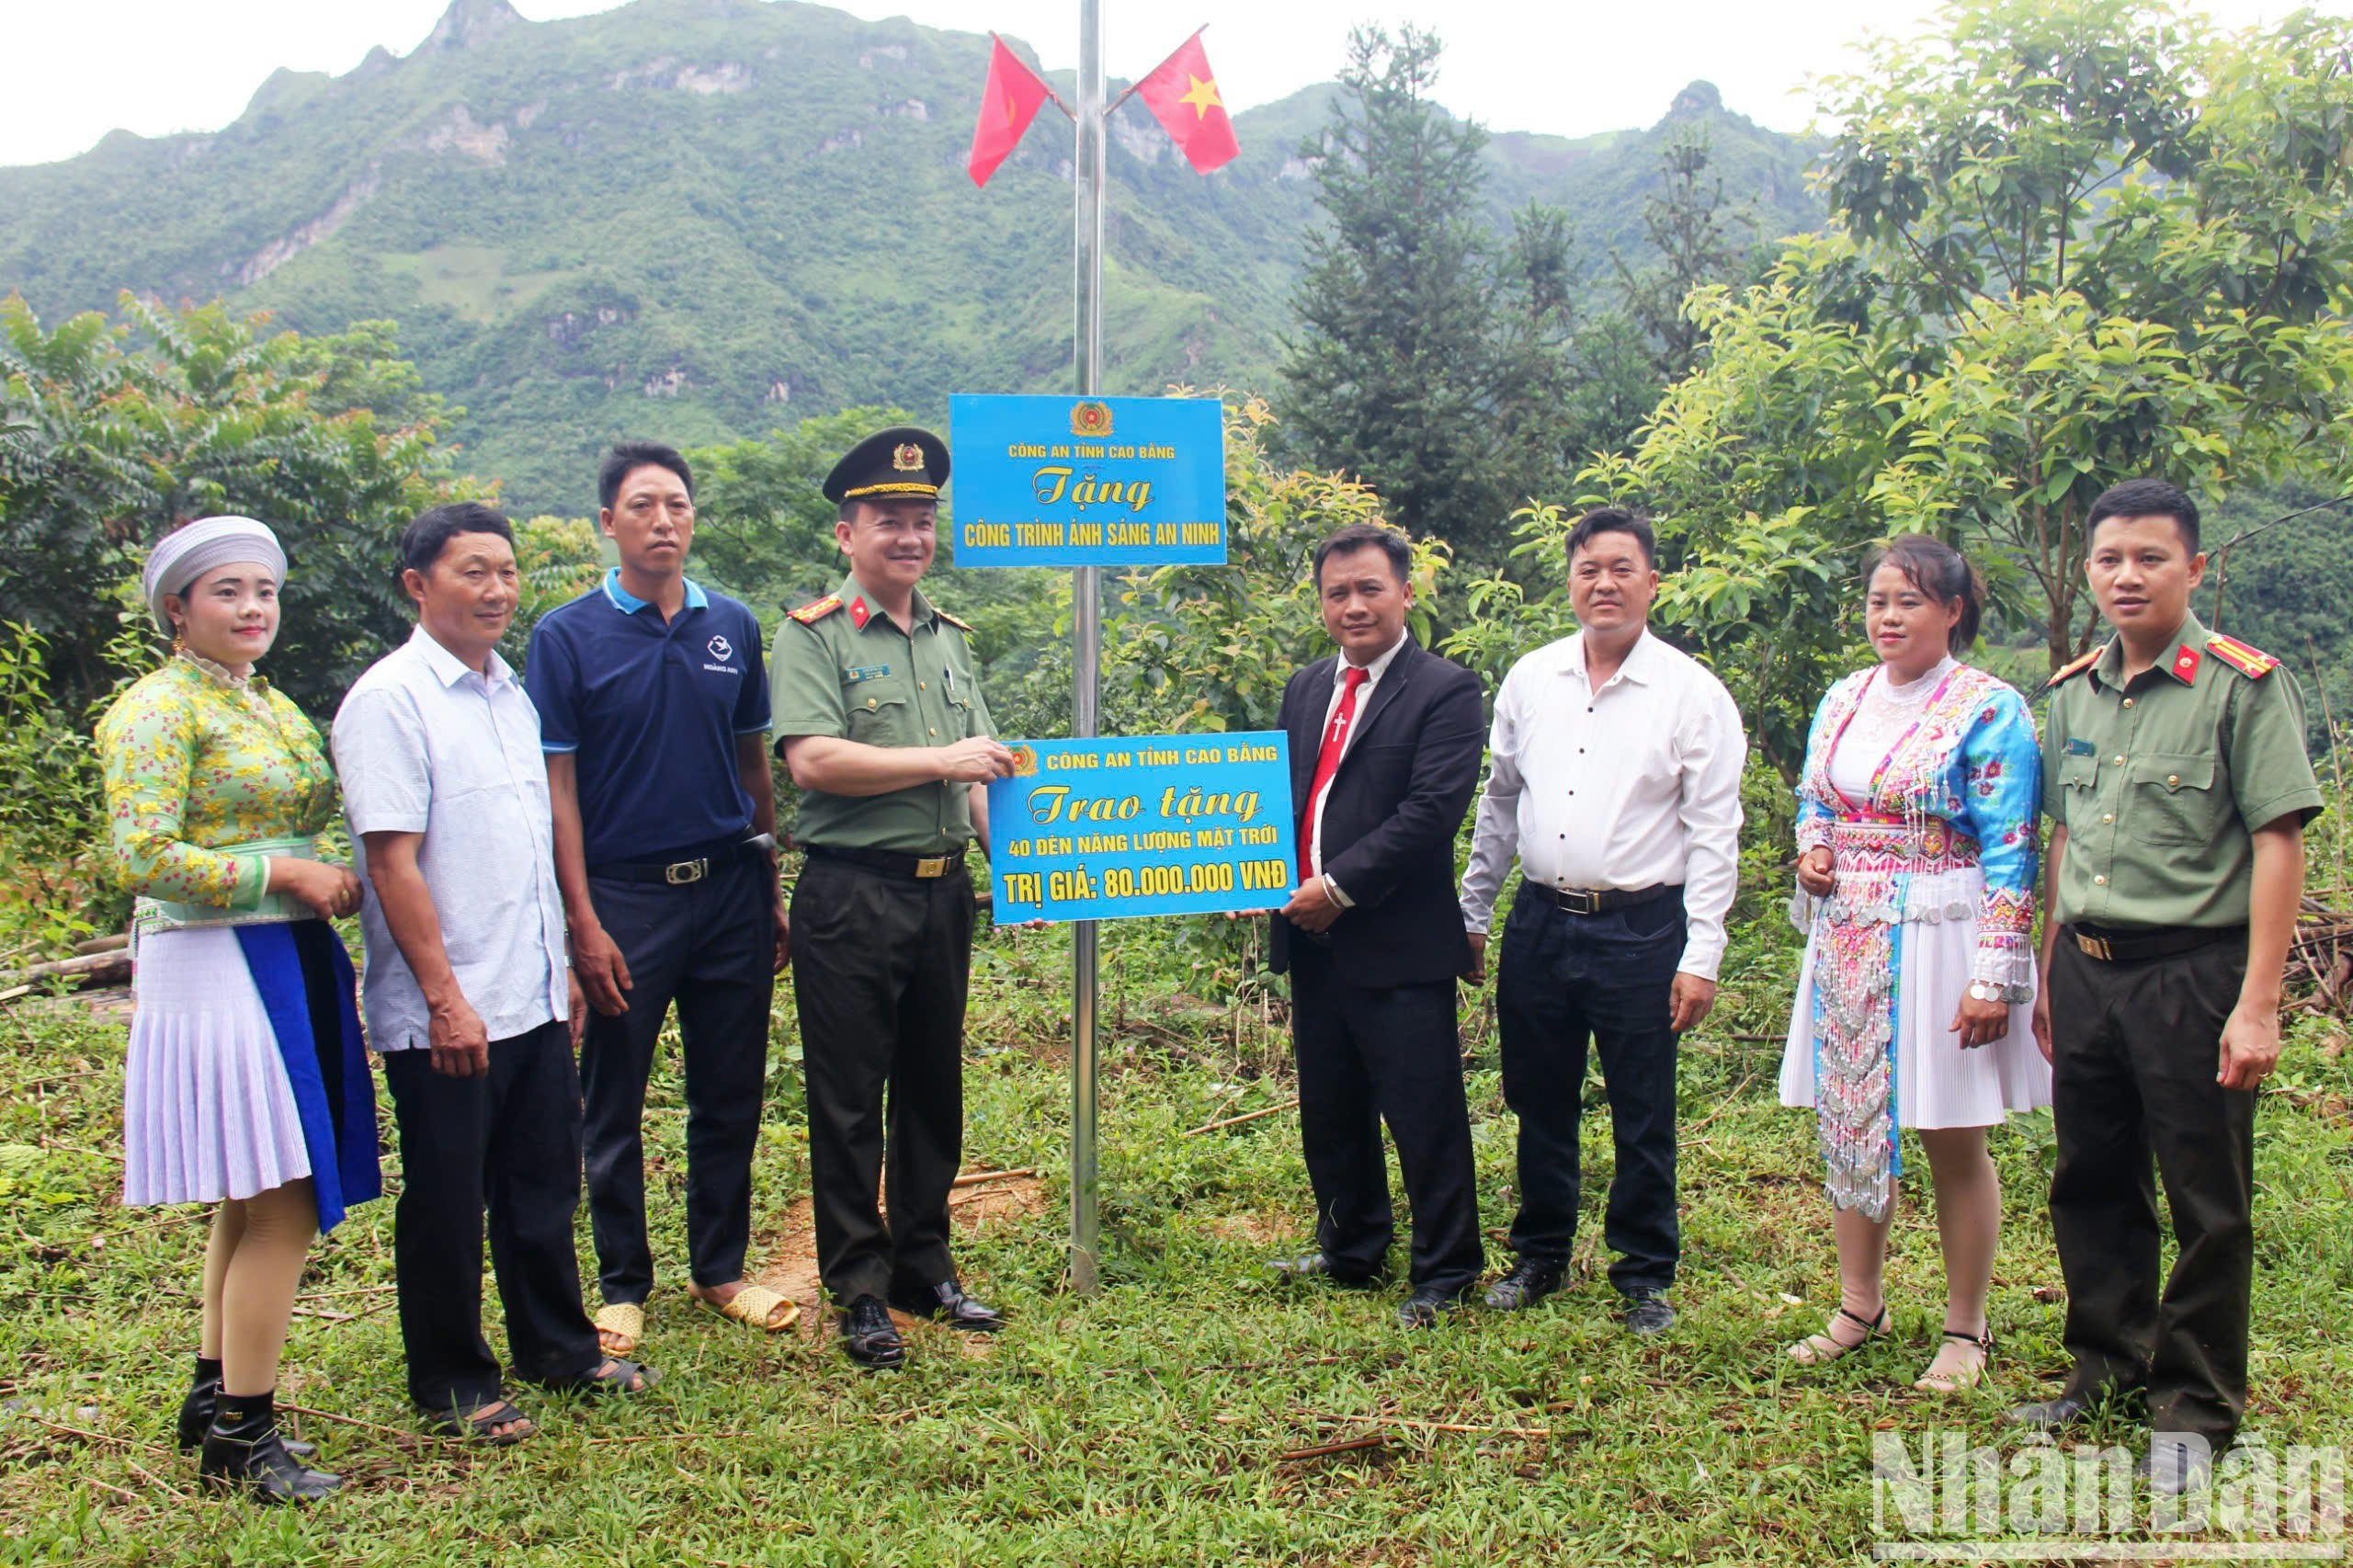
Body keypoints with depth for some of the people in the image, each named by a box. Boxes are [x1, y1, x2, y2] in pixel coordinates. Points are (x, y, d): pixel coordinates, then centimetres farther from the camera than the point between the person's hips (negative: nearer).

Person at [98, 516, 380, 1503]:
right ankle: (241, 1434, 4)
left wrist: (329, 882, 5)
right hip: (216, 968, -9)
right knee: (279, 1207, -8)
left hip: (292, 962, 9)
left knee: (252, 1203, 14)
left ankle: (216, 1396, 26)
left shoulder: (272, 705, 17)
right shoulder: (158, 709, -9)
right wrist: (285, 873, -16)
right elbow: (142, 860, -18)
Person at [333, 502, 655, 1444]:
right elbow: (393, 862, -17)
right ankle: (452, 1387, 20)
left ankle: (557, 1348, 33)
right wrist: (445, 998, -19)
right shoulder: (390, 699, -12)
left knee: (544, 1186, 17)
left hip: (533, 1001, 8)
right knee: (447, 1204, 6)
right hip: (445, 1015, -7)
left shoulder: (511, 693, 13)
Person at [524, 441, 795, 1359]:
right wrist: (584, 922, -11)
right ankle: (623, 1285, 22)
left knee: (731, 1095, 10)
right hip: (624, 896, -3)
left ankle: (720, 1270, 26)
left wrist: (772, 893, 11)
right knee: (615, 1105, 7)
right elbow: (556, 785, -5)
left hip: (727, 886, 3)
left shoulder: (733, 627, 6)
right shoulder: (568, 637, -4)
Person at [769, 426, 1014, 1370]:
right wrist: (940, 761, -18)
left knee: (934, 1088, 14)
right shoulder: (815, 635, -5)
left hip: (943, 891, 7)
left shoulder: (949, 638, 15)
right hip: (852, 894, -6)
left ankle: (924, 1269, 27)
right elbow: (811, 759, -18)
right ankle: (859, 1290, 12)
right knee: (849, 1099, 1)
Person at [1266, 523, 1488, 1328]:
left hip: (1399, 946, -7)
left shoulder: (1445, 690, -8)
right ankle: (1349, 1252, 35)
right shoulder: (1305, 689, 14)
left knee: (1425, 1118, 1)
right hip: (1312, 939, 7)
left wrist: (1341, 886, -17)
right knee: (1329, 1111, 18)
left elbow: (1433, 809, -17)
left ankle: (1444, 1275, 17)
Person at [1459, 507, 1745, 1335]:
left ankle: (1645, 1276, 22)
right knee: (1540, 1106, 14)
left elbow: (1714, 833, -5)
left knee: (1643, 1119, 5)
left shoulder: (1693, 693, -5)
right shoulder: (1529, 679, 6)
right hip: (1540, 923, 4)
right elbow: (1498, 804, 15)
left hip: (1641, 931, -3)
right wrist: (1472, 914, 14)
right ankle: (1539, 1255, 31)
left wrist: (1701, 956, -10)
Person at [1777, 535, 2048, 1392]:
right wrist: (1811, 848, -1)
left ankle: (1965, 1330, 19)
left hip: (1938, 942, -6)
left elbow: (2009, 852, -12)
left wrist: (1994, 976, -17)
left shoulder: (1989, 710, -9)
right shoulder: (1843, 699, 9)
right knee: (1847, 1124, 12)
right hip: (1848, 944, 6)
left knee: (1953, 1141, 4)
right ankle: (1859, 1306, 27)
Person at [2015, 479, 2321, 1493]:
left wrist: (2258, 1004, -16)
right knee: (2091, 1183, 15)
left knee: (2207, 1203, 5)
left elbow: (2278, 845, -12)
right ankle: (2107, 1364, 32)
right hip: (2086, 967, 6)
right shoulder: (2074, 692, 10)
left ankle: (2195, 1408, 19)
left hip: (2192, 969, -5)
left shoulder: (2242, 686, -8)